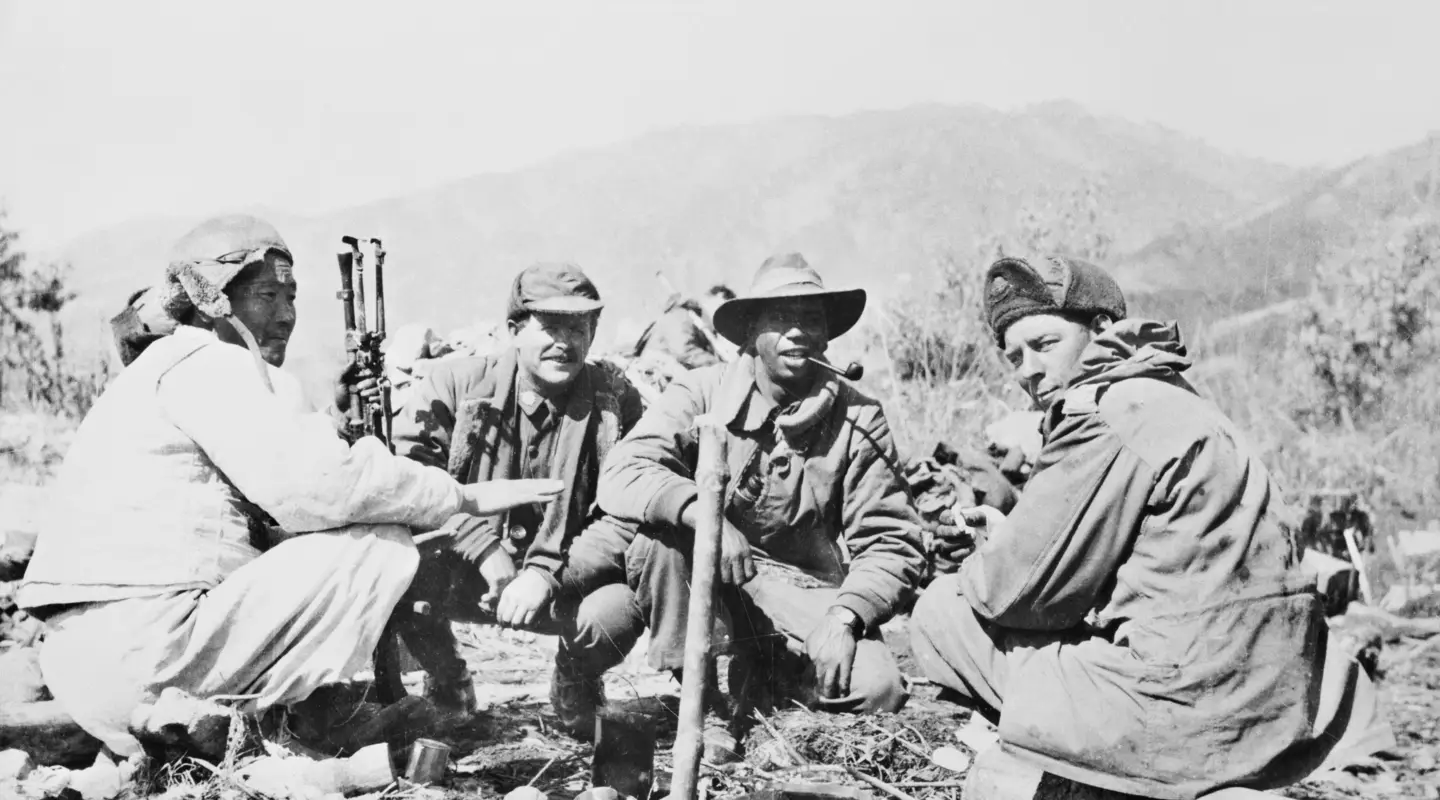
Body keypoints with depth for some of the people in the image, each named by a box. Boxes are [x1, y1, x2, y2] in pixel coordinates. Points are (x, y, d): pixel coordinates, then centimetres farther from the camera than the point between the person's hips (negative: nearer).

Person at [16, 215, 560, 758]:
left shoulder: (162, 368, 25)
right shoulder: (209, 364, -6)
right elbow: (311, 484, -20)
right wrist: (467, 496, -12)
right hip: (143, 661, -10)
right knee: (381, 543, -7)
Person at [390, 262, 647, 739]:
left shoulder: (617, 403, -3)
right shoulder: (456, 384, -2)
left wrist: (547, 573, -23)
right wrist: (485, 547, -25)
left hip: (566, 581, 0)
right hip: (466, 575, 1)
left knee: (620, 607, -32)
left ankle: (575, 686, 10)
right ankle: (446, 680, 6)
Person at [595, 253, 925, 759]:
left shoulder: (859, 420, -5)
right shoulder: (702, 393, -8)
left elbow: (889, 543, -7)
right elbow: (621, 474, -22)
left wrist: (845, 618, -24)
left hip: (804, 592, 1)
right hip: (706, 575, -1)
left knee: (877, 687, -25)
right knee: (656, 524, -30)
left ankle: (754, 672, 7)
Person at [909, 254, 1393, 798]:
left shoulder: (1103, 413, -13)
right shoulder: (1167, 400, 17)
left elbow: (1018, 590, -11)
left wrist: (984, 563, 10)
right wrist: (1007, 538, 11)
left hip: (1191, 720, -10)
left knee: (940, 614, 2)